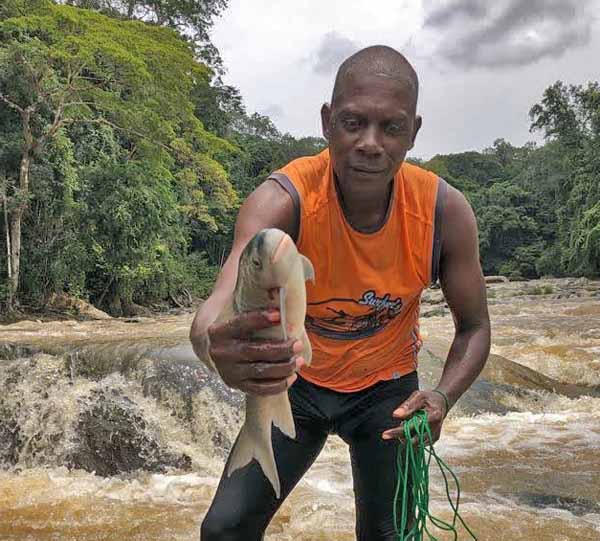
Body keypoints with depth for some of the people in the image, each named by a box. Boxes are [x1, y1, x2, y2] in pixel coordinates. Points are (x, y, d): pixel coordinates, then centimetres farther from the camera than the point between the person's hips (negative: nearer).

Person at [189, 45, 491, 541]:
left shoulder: (444, 212, -22)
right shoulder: (283, 201, -29)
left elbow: (474, 327, -9)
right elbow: (216, 310, -43)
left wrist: (443, 396, -28)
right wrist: (219, 346, -68)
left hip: (387, 388, 1)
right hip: (296, 382, -1)